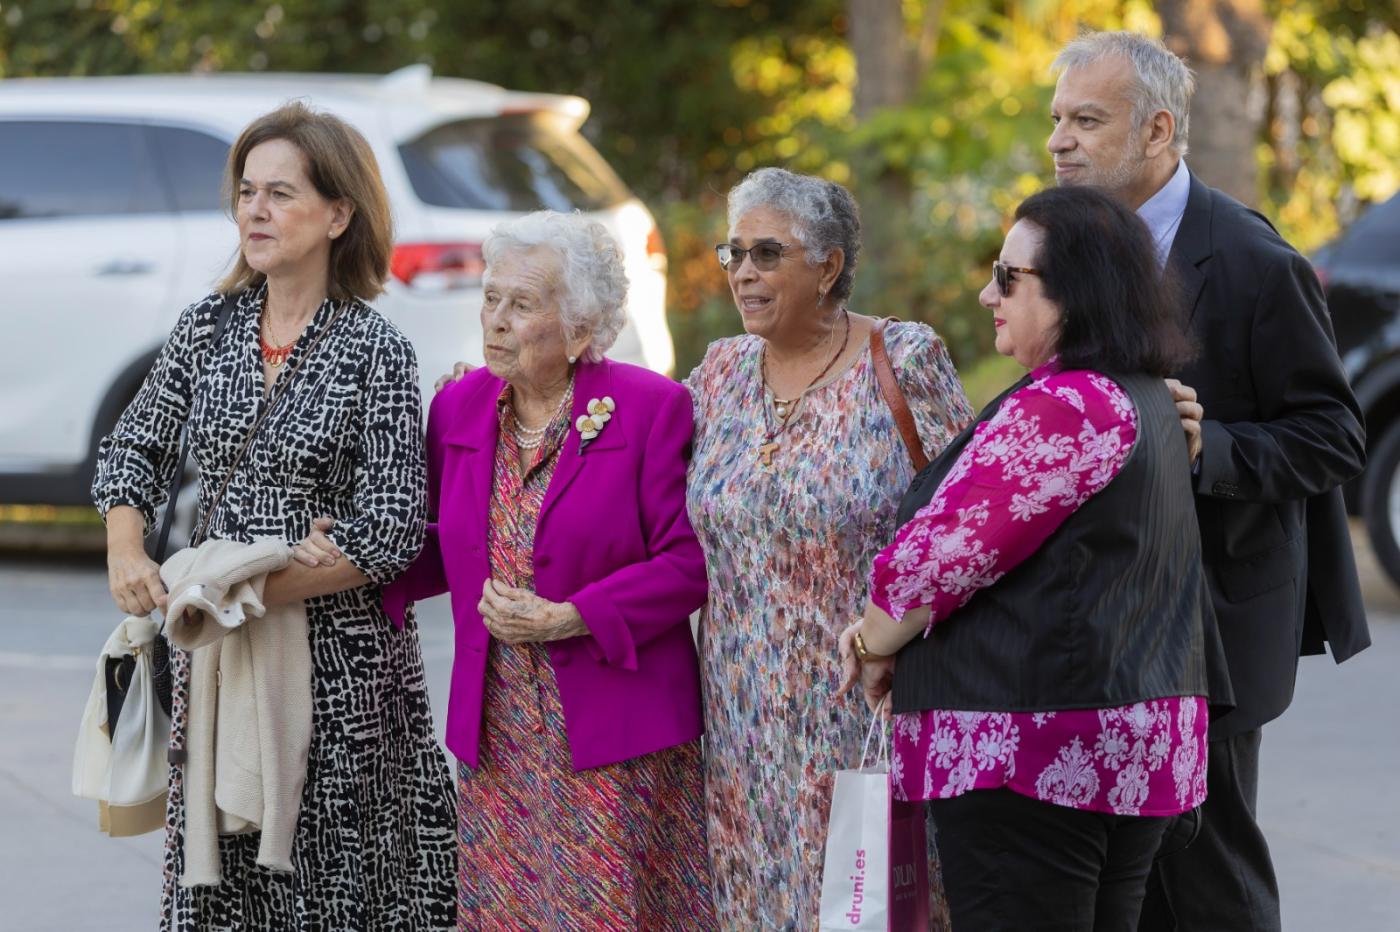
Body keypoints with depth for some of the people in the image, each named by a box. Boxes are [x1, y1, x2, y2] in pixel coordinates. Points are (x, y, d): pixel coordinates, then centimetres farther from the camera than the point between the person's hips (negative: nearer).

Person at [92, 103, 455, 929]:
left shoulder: (374, 350, -9)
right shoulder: (209, 328, 6)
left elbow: (391, 535, -13)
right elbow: (134, 450, 15)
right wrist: (126, 558, -4)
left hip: (340, 659, -4)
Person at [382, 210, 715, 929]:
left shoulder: (650, 407, -8)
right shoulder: (460, 406, 8)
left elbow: (689, 561, -11)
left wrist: (571, 619, -18)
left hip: (612, 734, -5)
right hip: (496, 735, 5)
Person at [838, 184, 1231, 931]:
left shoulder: (1059, 408, -18)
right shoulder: (1143, 401, 16)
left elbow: (940, 552, -19)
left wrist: (878, 643, 2)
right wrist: (886, 631, 8)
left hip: (1032, 749, -10)